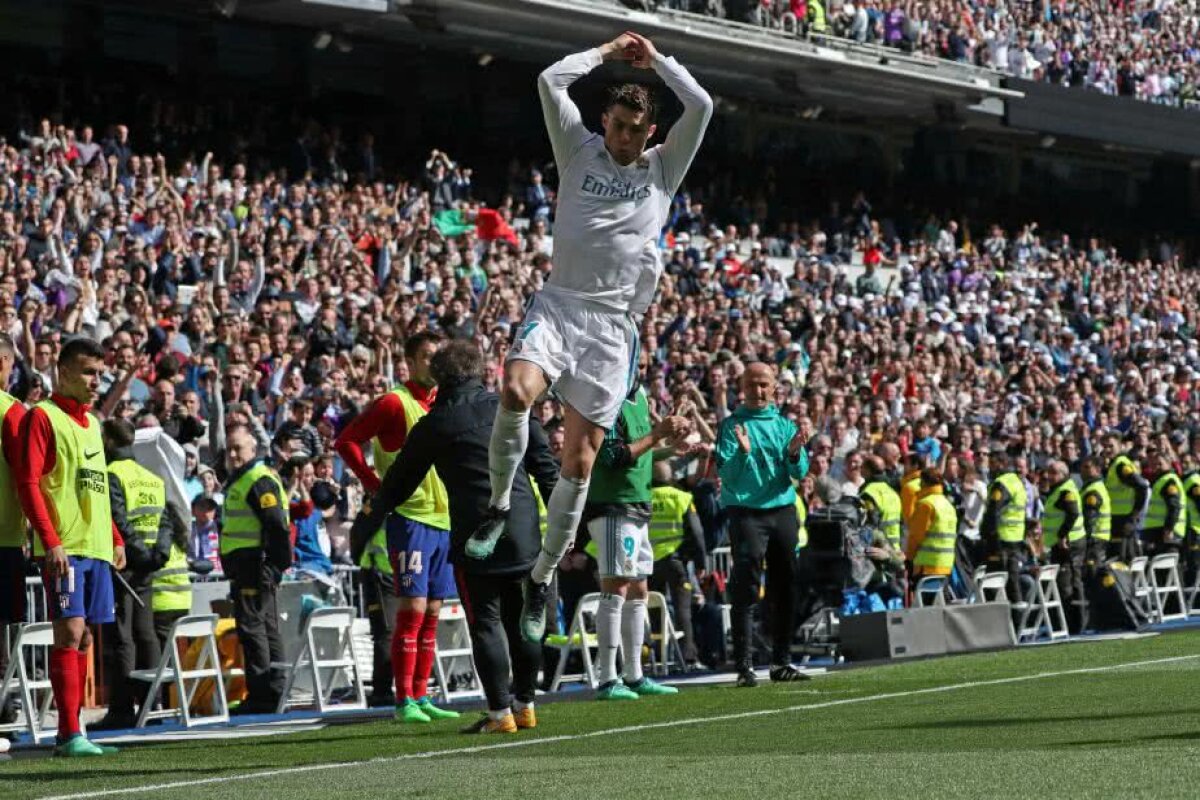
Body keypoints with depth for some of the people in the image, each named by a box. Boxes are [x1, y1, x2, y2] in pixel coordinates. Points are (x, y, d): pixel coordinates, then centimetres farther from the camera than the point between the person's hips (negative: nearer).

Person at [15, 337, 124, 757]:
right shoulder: (43, 416, -5)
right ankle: (70, 735, -15)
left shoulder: (91, 423, 19)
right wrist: (50, 541, -19)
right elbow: (28, 483, -12)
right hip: (64, 547, -8)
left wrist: (115, 538, 19)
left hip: (97, 547, 8)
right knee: (70, 631, -13)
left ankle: (69, 732, 11)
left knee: (83, 638, 7)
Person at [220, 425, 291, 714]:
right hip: (246, 568, 11)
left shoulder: (260, 481, -12)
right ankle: (274, 692, 15)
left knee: (251, 626, -11)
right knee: (267, 628, 11)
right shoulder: (238, 481, 21)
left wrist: (276, 566, -23)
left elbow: (277, 527, -20)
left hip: (256, 567, -11)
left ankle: (261, 694, -11)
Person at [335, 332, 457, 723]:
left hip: (444, 518, 7)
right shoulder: (395, 403, -6)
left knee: (431, 612, 8)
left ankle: (420, 696, 13)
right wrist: (376, 485, -11)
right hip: (409, 516, -7)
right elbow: (346, 441, -7)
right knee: (413, 608, -11)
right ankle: (403, 701, -9)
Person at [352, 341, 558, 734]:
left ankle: (500, 711, -5)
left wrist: (368, 522, 25)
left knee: (485, 622, 0)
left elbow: (398, 483, 11)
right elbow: (546, 467, 8)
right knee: (522, 619, 13)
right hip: (524, 531, 4)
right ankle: (525, 704, 19)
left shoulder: (433, 425, 2)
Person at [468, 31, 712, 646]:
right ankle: (499, 505, -10)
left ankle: (542, 578, 10)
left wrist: (655, 59, 11)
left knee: (579, 462, -2)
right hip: (558, 303, -1)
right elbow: (550, 81, 3)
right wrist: (607, 53, 12)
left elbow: (700, 106, 3)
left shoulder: (663, 169, 14)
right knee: (516, 391, -32)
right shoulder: (579, 151, 12)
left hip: (613, 323, 1)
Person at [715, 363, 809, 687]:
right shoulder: (732, 425, 2)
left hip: (783, 510, 4)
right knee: (746, 588, -10)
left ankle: (782, 661, 15)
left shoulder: (784, 424, 13)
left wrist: (794, 455, -15)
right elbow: (726, 473, -7)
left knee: (784, 587, 7)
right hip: (746, 511, -4)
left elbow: (800, 474, 6)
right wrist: (742, 452, -25)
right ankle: (744, 664, -13)